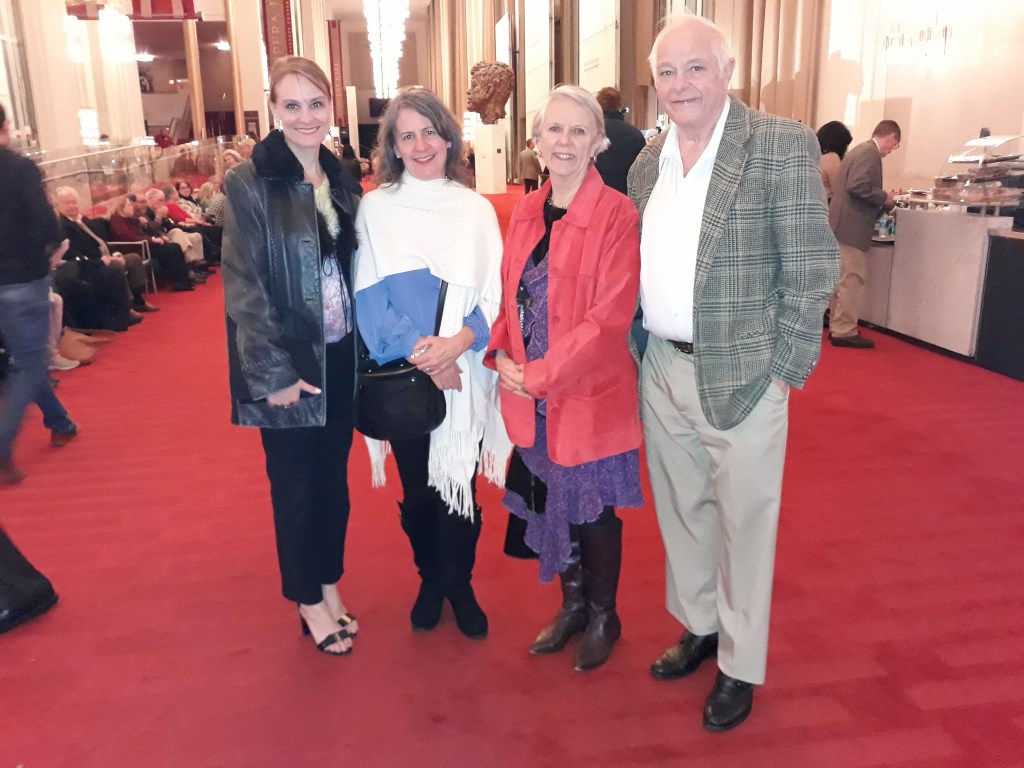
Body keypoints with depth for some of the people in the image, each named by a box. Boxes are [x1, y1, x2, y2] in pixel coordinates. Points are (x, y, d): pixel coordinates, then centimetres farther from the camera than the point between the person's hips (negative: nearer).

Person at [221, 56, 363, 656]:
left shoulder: (343, 181, 7)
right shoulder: (249, 185, -10)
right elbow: (244, 287, -13)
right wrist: (273, 372, -17)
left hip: (340, 357, 5)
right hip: (289, 363, -5)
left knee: (334, 478, 15)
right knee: (296, 485, 9)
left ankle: (330, 584, 34)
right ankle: (308, 600, 28)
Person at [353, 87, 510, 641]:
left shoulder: (476, 210, 4)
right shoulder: (376, 209, 1)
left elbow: (493, 295, 0)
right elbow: (370, 296, -5)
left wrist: (460, 340, -17)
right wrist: (416, 350, -17)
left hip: (463, 375, 0)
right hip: (401, 376, 0)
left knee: (459, 485, 4)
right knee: (416, 487, 10)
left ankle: (459, 583, 27)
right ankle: (430, 578, 33)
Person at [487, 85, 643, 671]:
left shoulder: (617, 214, -13)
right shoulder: (526, 212, 6)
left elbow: (611, 316, -19)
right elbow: (509, 296, 10)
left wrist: (539, 375, -19)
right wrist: (502, 355, -8)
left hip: (590, 396, -5)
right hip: (532, 397, 5)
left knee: (592, 510, 10)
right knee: (551, 505, 18)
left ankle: (603, 616, 35)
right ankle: (572, 604, 41)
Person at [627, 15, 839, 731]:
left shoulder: (781, 144, -10)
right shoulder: (647, 161, 7)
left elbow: (813, 268, -10)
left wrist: (780, 371, -12)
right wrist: (640, 351, 5)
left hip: (742, 375, -5)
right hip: (663, 371, 5)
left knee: (742, 523, 8)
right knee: (681, 512, 18)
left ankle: (740, 665, 27)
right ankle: (700, 625, 40)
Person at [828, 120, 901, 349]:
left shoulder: (860, 150, 18)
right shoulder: (871, 153, -13)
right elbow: (857, 187, -25)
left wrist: (882, 202, 16)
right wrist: (884, 198, -11)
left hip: (844, 225, 10)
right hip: (851, 227, -10)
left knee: (844, 280, 14)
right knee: (852, 280, -6)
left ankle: (838, 327, 20)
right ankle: (845, 332, -3)